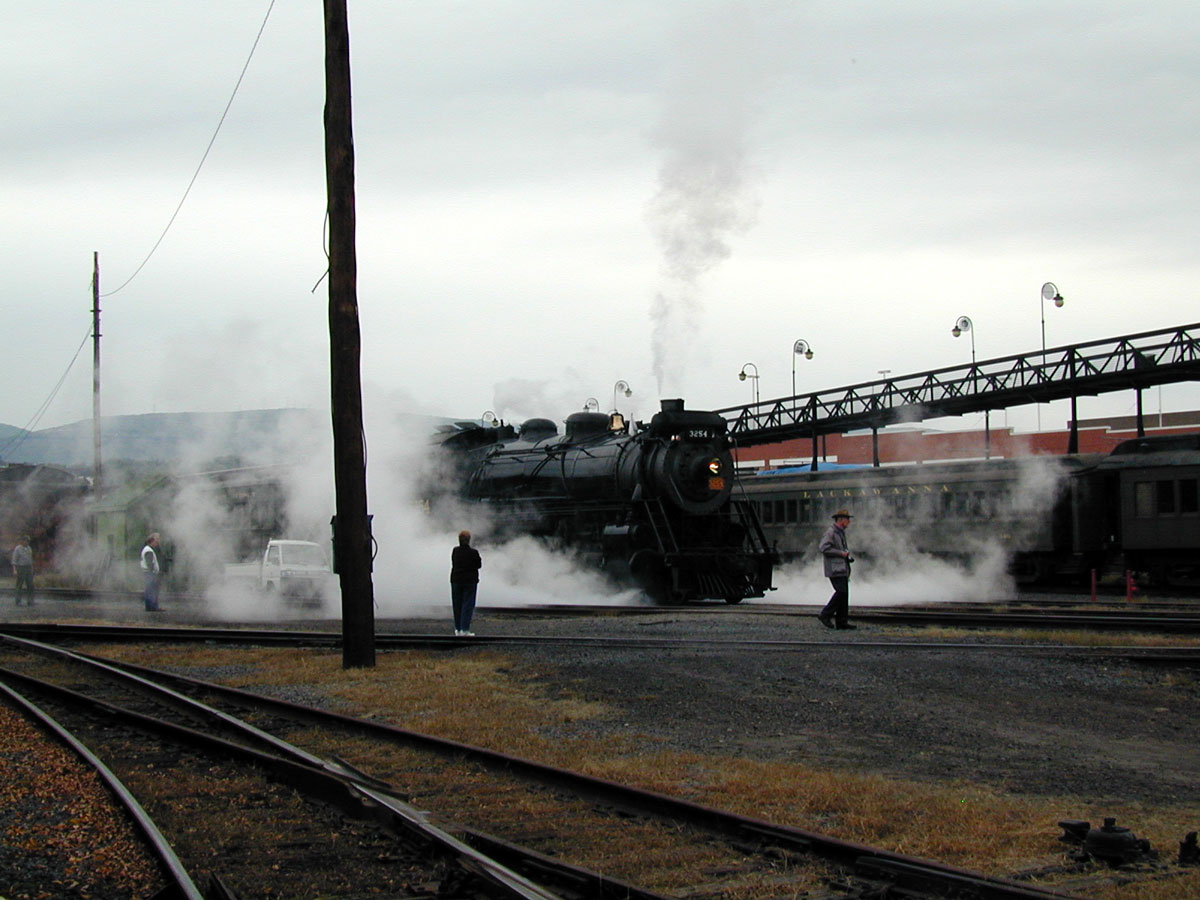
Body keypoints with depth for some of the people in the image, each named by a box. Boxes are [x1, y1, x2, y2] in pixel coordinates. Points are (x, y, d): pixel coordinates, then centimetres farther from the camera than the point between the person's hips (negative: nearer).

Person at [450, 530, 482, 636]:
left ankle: (458, 629, 14)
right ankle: (465, 629, -7)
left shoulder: (455, 551, -2)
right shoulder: (473, 552, -13)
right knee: (467, 605, 0)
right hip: (470, 581, -3)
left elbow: (453, 564, 7)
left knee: (457, 606, 11)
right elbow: (479, 565, -4)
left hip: (456, 580, 3)